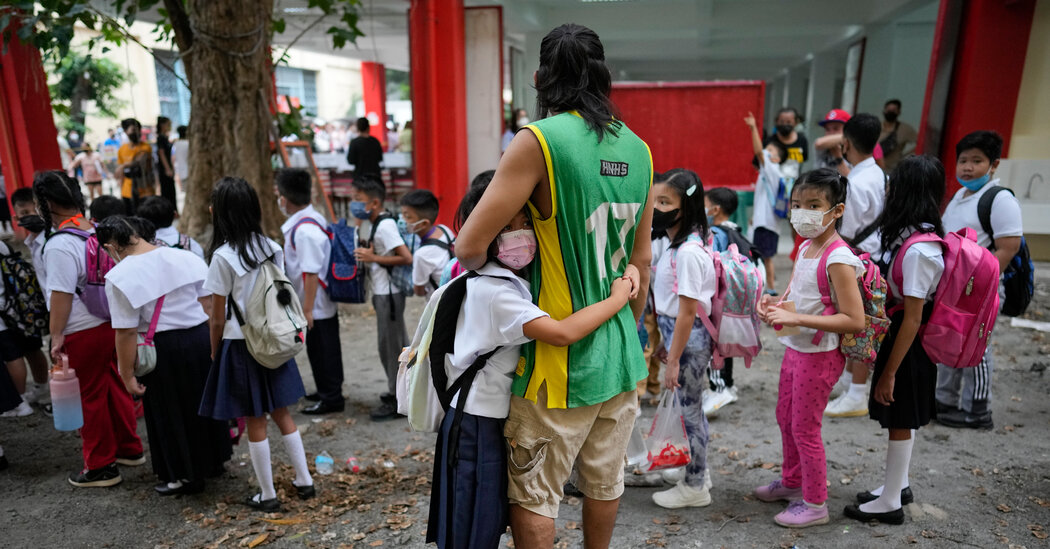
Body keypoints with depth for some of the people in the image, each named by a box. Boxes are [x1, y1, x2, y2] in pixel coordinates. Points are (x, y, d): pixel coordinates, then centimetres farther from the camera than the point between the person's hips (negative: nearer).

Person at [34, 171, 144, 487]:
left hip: (84, 333, -7)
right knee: (114, 387, 18)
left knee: (91, 398, 4)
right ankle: (130, 449, 30)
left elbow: (61, 295, -19)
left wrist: (56, 336, -12)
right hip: (111, 323, 8)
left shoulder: (59, 245, -18)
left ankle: (101, 468, 16)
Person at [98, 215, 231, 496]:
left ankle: (186, 476, 27)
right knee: (202, 403, 22)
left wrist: (127, 374, -6)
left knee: (170, 413, 13)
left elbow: (127, 332, -15)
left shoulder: (120, 277, -14)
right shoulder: (186, 258, 0)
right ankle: (212, 461, 39)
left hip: (164, 351, -5)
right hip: (202, 338, 5)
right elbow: (209, 303, 4)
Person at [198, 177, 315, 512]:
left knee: (255, 422, 6)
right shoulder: (271, 248, 0)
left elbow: (218, 318, -11)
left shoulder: (223, 257, -16)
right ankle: (304, 481, 24)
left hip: (240, 345, -5)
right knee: (281, 413, 17)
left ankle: (268, 495, 19)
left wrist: (214, 352, 4)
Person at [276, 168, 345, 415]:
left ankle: (331, 398, 18)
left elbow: (311, 273, -24)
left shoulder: (305, 231, -24)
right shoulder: (311, 219, 7)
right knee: (319, 349, 21)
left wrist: (307, 308, -19)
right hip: (322, 304, 10)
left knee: (322, 350, 4)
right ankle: (328, 390, 37)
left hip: (318, 306, -10)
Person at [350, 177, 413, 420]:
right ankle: (400, 391, 33)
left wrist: (373, 258, -21)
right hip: (381, 292, 9)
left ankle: (397, 400, 13)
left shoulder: (385, 226, -19)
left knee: (389, 345, 0)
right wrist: (363, 254, 1)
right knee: (397, 343, 19)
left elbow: (407, 258, -25)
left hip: (389, 293, -9)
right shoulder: (368, 223, 9)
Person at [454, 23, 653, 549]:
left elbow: (469, 247, -18)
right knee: (605, 481, 23)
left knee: (533, 495, 11)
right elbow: (640, 261, 11)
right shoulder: (638, 150, 5)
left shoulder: (539, 141, -16)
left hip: (561, 364, -7)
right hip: (621, 357, 7)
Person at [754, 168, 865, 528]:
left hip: (819, 355, -9)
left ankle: (815, 504, 25)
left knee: (804, 427, 5)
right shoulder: (806, 248, 4)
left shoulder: (838, 259, -22)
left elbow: (855, 321, -26)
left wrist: (796, 319, -30)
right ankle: (792, 482, 43)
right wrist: (772, 304, -5)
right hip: (795, 349, 9)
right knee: (785, 418, 21)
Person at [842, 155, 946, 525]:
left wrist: (889, 372, -19)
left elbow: (912, 318, -24)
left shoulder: (918, 250, -25)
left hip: (908, 344, -8)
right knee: (901, 420, 20)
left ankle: (890, 502, 22)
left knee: (900, 422, 5)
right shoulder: (916, 236, 3)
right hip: (900, 334, 9)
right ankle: (898, 485, 38)